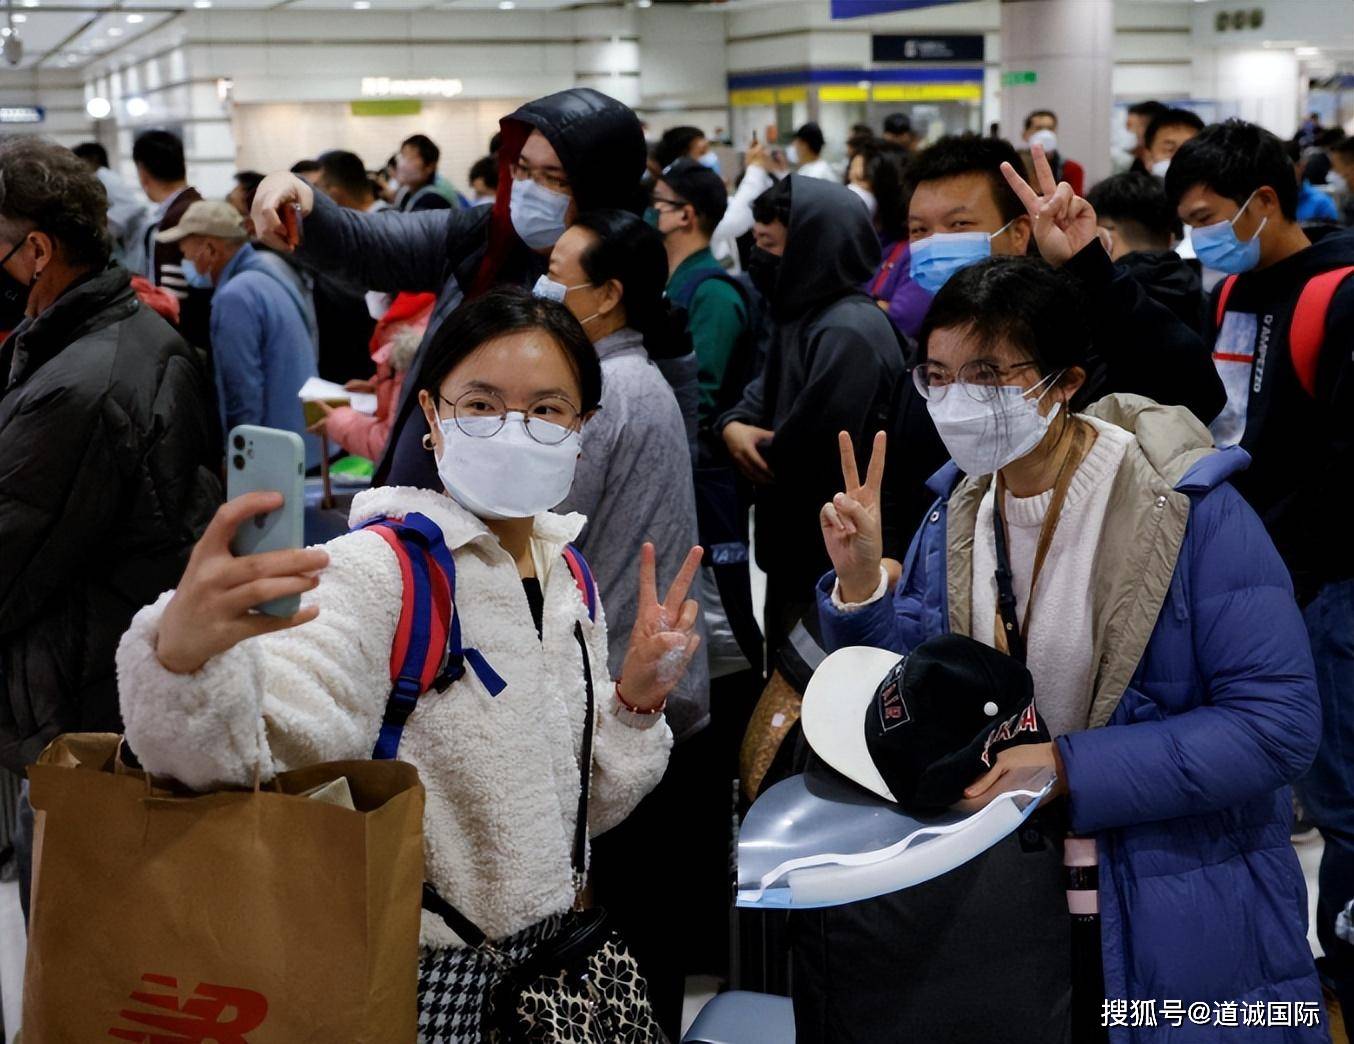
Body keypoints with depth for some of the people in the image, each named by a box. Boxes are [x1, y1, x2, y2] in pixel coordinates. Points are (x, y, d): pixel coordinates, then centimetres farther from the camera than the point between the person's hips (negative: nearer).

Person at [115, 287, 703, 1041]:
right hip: (424, 978, -6)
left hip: (553, 951, 6)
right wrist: (183, 654, -56)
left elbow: (587, 803, 10)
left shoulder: (568, 576, 2)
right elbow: (257, 749, -37)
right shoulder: (378, 573, -19)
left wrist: (637, 699, -6)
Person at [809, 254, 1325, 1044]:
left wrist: (1069, 768, -26)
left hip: (1178, 919, -4)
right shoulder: (958, 507, 0)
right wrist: (861, 582, -13)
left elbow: (1278, 722, -21)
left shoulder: (1192, 510, -18)